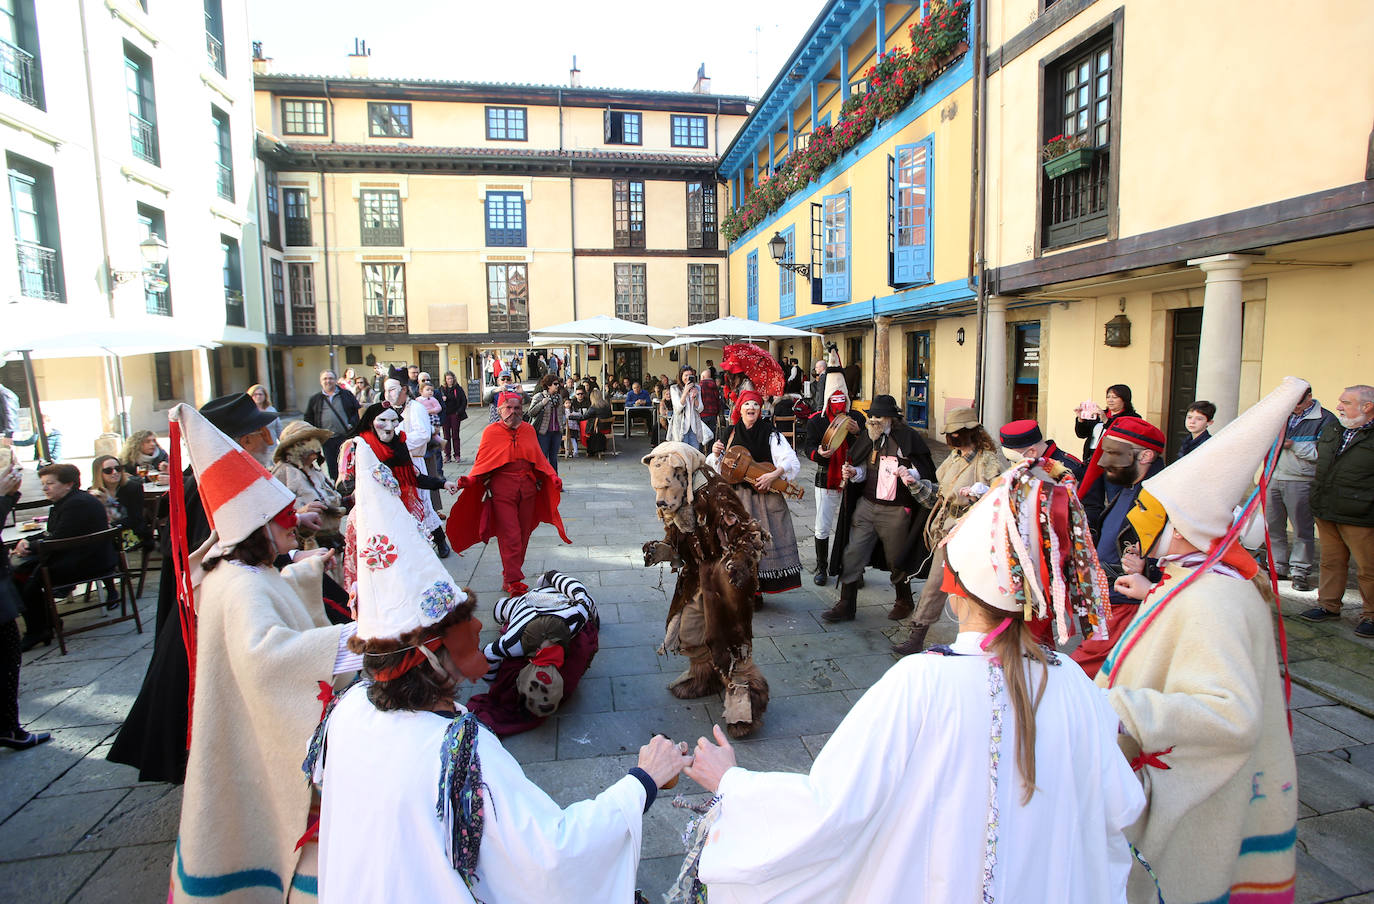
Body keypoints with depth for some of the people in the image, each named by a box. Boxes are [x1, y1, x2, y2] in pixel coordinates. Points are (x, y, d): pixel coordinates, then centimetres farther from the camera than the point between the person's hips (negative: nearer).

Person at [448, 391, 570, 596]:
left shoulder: (528, 430, 9)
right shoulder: (491, 432, -1)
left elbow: (539, 459, 15)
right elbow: (482, 463, 1)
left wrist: (553, 477, 2)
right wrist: (468, 480, -16)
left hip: (527, 489, 4)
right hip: (502, 491, -4)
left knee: (522, 535, 8)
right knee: (510, 536, -8)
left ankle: (510, 576, 21)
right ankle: (513, 581, -1)